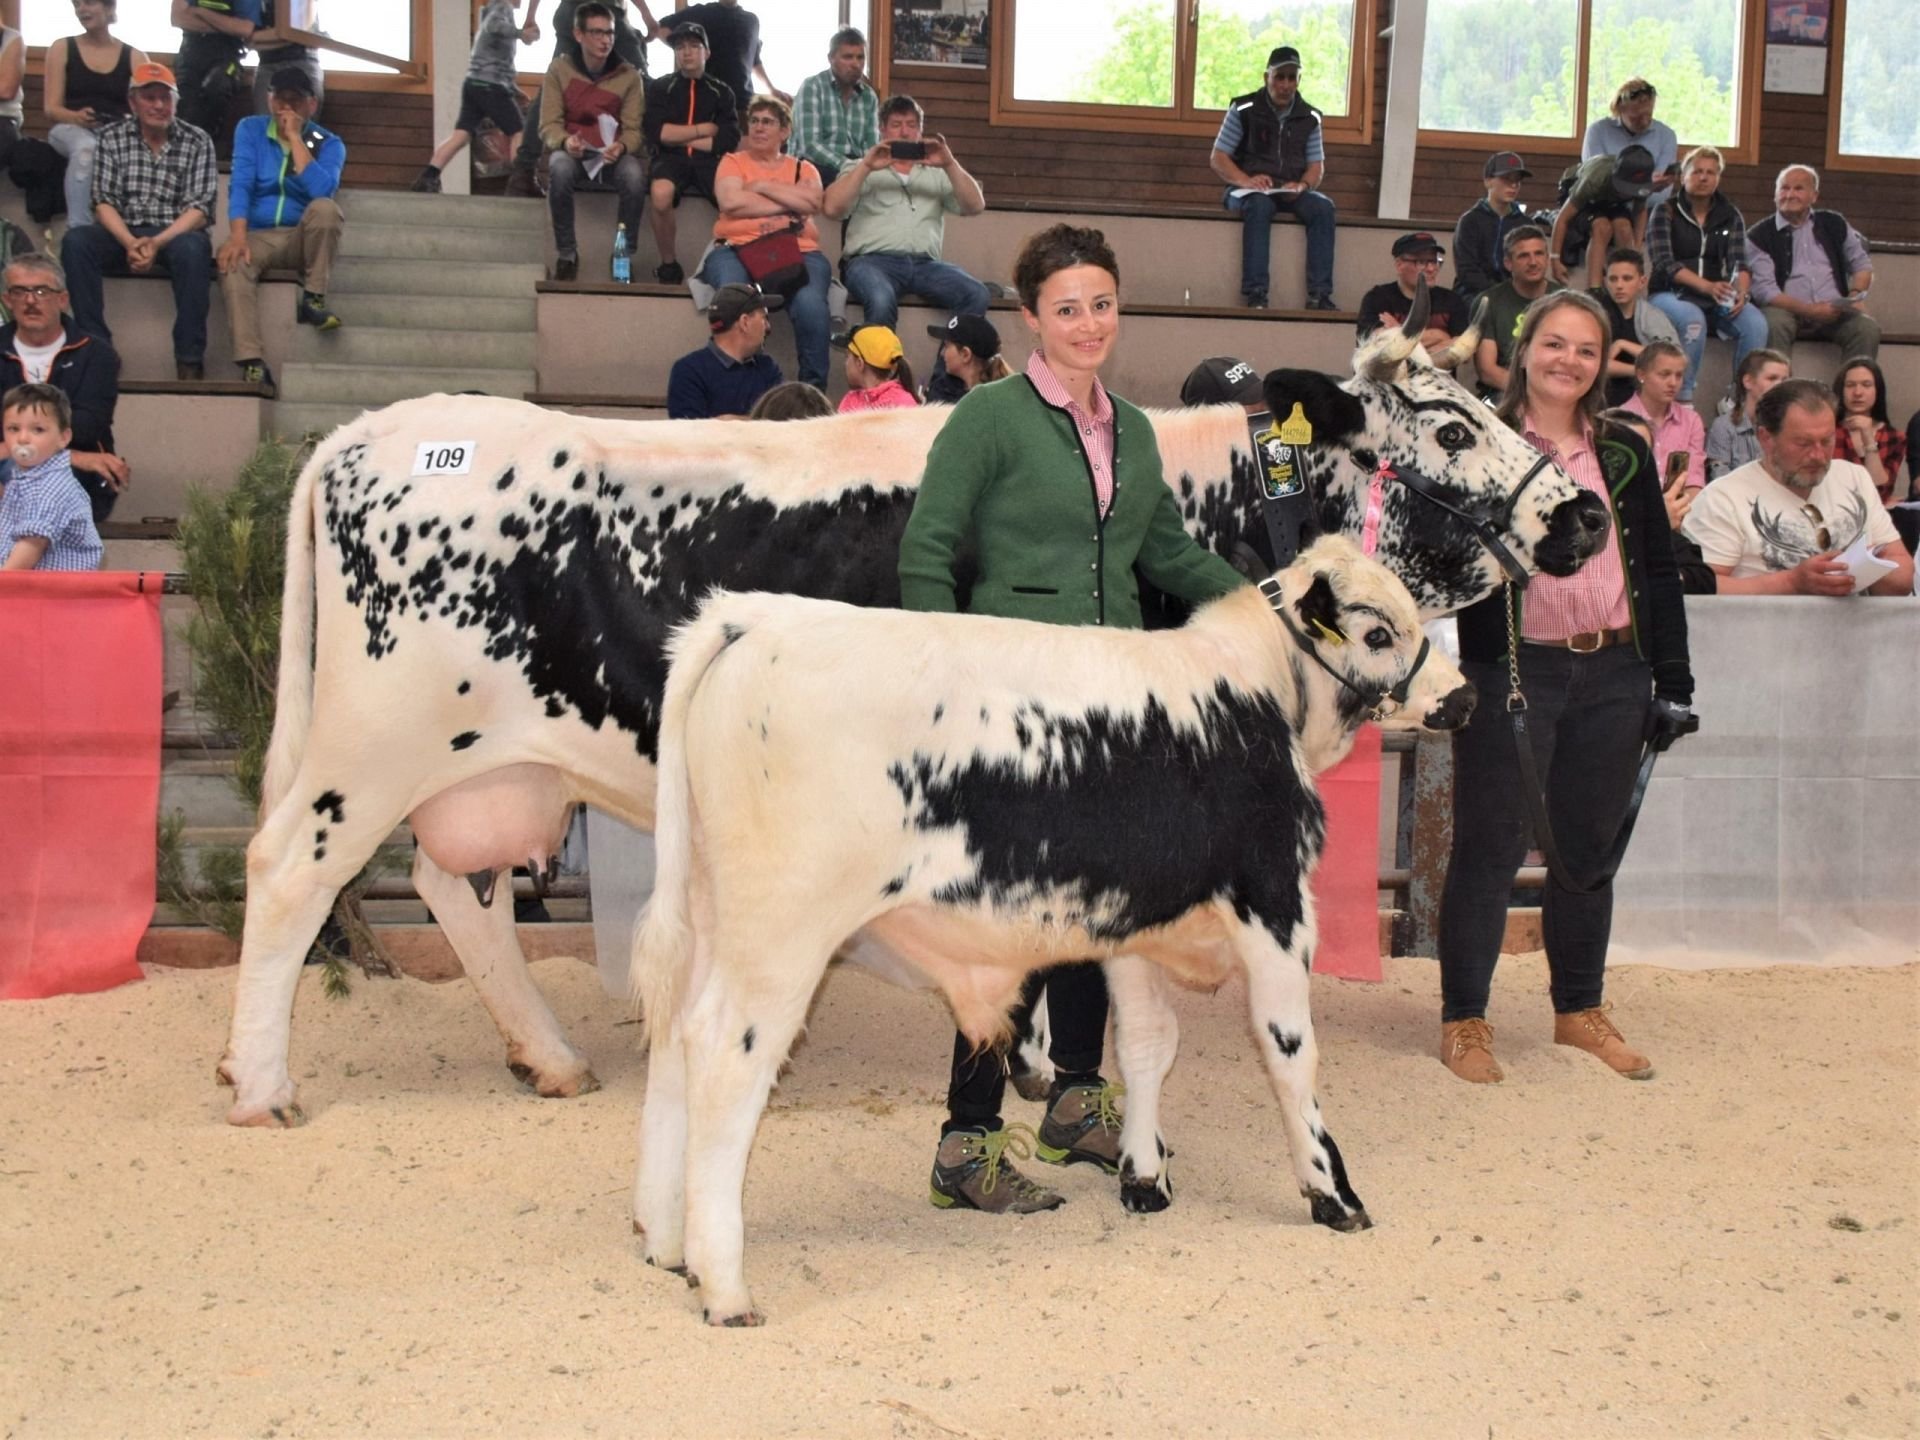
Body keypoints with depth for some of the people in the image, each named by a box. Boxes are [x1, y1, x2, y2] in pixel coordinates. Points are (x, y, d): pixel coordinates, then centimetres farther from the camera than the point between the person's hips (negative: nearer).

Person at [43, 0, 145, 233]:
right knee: (84, 147, -38)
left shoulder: (135, 57, 12)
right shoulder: (62, 48, 12)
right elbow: (52, 108, 5)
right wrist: (77, 116, -18)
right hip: (70, 128, 0)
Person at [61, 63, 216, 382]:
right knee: (75, 241, -27)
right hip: (123, 233, 2)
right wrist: (130, 242, -21)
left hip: (176, 234, -2)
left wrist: (157, 242, -23)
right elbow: (103, 202, -1)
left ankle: (189, 359, -31)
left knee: (192, 248, -37)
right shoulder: (112, 138, 6)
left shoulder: (197, 141, 2)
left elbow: (199, 208, -7)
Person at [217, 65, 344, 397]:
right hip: (258, 236, 0)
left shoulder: (329, 144, 1)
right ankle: (252, 364, -45)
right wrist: (238, 236, -26)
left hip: (303, 240, 0)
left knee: (325, 208, -32)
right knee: (233, 261, -34)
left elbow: (322, 191, -20)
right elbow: (240, 185, -10)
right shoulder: (251, 130, 4)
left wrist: (296, 138, -17)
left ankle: (312, 300, -20)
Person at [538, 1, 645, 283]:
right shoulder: (559, 70, -1)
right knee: (560, 168, -37)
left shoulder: (628, 75, 0)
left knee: (634, 175, -35)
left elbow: (633, 129, -2)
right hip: (573, 152, 0)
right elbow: (549, 125, -4)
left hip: (613, 154, 0)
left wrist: (621, 147, -26)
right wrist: (565, 142, -27)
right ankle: (566, 254, -20)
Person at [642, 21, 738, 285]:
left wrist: (680, 137, 0)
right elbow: (656, 131, -3)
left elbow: (729, 140, 2)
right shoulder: (660, 87, 13)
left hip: (709, 160, 1)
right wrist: (703, 129, 2)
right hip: (671, 158, -1)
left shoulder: (721, 92, 16)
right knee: (660, 193, -38)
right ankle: (668, 264, -17)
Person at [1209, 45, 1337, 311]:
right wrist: (1247, 181, -20)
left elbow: (1317, 167, 11)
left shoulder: (1309, 118, 12)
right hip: (1247, 190, -3)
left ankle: (1319, 295, -32)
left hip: (1292, 193, 3)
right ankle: (1255, 294, -44)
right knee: (1259, 205, -37)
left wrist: (1302, 185, -14)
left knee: (1323, 207, -26)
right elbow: (1217, 159, -2)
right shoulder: (1243, 110, 1)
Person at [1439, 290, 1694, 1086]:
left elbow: (1660, 571, 13)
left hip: (1613, 676, 4)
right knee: (1491, 847, 1)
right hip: (1511, 672, -4)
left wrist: (1673, 680, 8)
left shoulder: (1625, 455, 11)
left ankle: (1580, 1010, 27)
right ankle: (1463, 1020, 11)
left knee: (1588, 848, 13)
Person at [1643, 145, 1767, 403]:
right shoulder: (1665, 212, 3)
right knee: (1693, 319, -37)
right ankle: (1683, 397, -27)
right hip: (1671, 295, -3)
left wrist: (1741, 292, -21)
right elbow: (1663, 263, -10)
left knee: (1755, 322, -27)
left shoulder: (1731, 216, 14)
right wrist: (1707, 286, -25)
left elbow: (1739, 262, 2)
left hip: (1717, 299, 3)